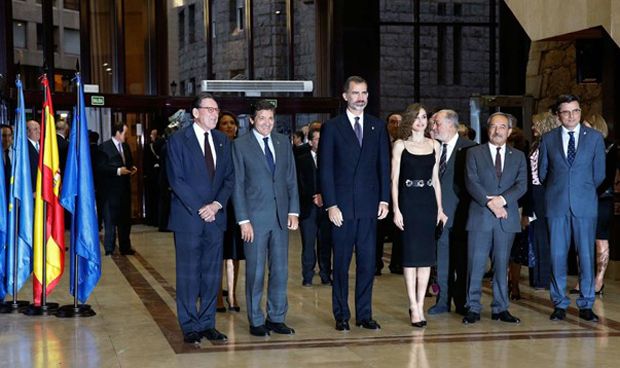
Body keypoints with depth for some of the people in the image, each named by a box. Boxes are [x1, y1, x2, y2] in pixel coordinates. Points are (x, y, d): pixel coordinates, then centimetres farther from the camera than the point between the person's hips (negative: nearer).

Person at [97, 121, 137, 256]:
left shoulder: (126, 146, 14)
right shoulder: (104, 147, -8)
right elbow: (100, 167, -14)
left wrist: (132, 168, 2)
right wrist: (118, 171, -20)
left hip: (124, 188, 7)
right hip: (110, 189, -7)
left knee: (125, 219, 11)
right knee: (110, 220, 0)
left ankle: (125, 247, 20)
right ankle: (109, 249, 8)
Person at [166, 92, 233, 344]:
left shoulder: (222, 141, 11)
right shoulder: (178, 141, -4)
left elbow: (229, 178, 9)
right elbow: (176, 180, -10)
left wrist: (217, 204, -7)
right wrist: (200, 208, -14)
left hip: (215, 217, 5)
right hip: (188, 218, -5)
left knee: (212, 273, 7)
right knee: (188, 274, 0)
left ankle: (207, 324, 15)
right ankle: (190, 326, 9)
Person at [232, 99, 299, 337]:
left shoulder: (283, 142, 10)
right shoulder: (240, 145, -3)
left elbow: (291, 179, 11)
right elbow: (237, 184, -5)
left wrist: (293, 210, 3)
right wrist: (243, 220, -10)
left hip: (281, 216, 4)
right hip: (255, 217, -4)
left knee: (280, 269, 7)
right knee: (255, 271, 2)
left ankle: (276, 318, 18)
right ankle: (256, 321, 12)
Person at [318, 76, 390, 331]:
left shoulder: (378, 127, 10)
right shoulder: (331, 127, 1)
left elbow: (384, 165, 10)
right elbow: (325, 169, -2)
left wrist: (384, 199, 1)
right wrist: (330, 205, -9)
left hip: (369, 205, 2)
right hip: (342, 206, -2)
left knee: (367, 262, 4)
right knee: (341, 263, 4)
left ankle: (364, 314, 13)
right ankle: (341, 315, 13)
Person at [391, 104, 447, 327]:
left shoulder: (434, 145, 11)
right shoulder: (400, 145, 0)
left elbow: (435, 180, 13)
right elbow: (394, 179, -3)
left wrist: (439, 208, 8)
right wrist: (396, 209, -10)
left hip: (428, 202, 4)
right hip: (408, 202, -4)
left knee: (426, 255, 3)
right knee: (411, 254, -4)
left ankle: (420, 305, 10)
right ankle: (414, 307, 0)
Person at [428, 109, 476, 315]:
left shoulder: (468, 148, -6)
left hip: (460, 211, -4)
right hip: (440, 211, 4)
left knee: (462, 259, 4)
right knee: (442, 259, 8)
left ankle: (462, 302, 13)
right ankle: (443, 301, 16)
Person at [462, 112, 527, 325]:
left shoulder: (518, 156, 13)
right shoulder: (474, 153, 7)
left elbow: (521, 185, 2)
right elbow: (471, 183, -4)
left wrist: (502, 199, -14)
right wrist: (489, 202, -15)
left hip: (507, 218, 2)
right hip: (480, 217, -2)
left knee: (502, 265, 6)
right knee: (475, 264, -3)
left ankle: (500, 308, 13)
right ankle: (473, 308, 3)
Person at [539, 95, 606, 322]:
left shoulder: (594, 137, 5)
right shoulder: (548, 139, 7)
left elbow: (599, 174, 8)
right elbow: (542, 172, 13)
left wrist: (583, 191, 12)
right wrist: (556, 190, 11)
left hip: (585, 204, -1)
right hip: (557, 205, 1)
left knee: (586, 256, 0)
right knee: (557, 256, 2)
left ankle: (586, 305, 9)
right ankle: (560, 304, 11)